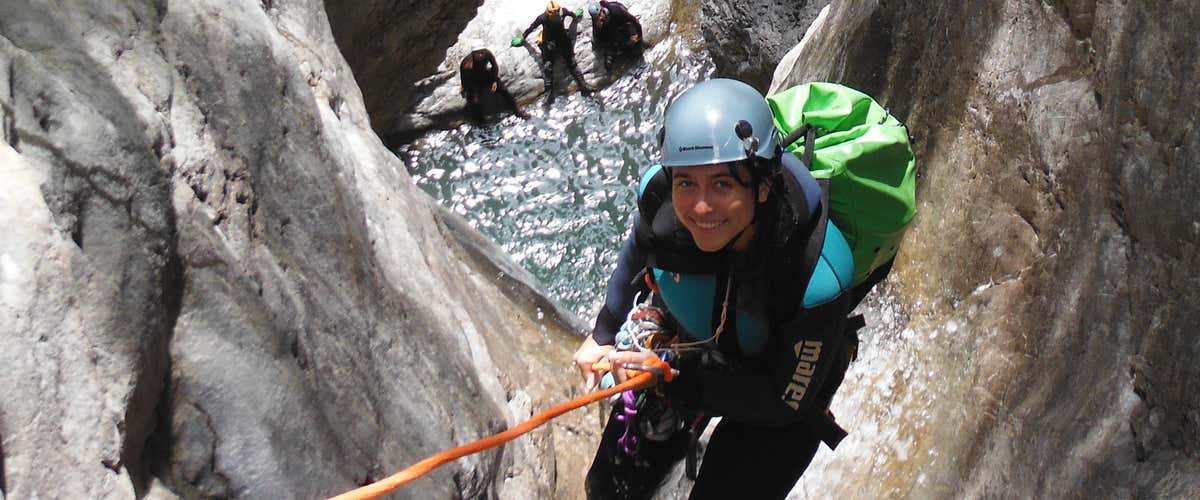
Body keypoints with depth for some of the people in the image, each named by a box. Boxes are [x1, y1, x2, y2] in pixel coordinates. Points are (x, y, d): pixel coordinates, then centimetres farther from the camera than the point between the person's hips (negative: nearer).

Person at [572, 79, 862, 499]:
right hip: (688, 351, 4)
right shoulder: (659, 195, -29)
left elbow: (785, 402, -27)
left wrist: (673, 375, -32)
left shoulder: (818, 275, -40)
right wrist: (605, 334, 8)